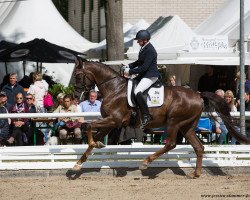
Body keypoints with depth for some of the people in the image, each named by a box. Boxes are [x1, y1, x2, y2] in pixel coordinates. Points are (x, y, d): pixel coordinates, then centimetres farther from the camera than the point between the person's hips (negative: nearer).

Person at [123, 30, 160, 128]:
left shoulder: (150, 51, -20)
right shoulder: (144, 48, 11)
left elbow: (144, 67, -24)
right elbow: (140, 62, 24)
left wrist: (130, 71, -19)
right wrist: (129, 66, 8)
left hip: (150, 76, -11)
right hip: (143, 75, 11)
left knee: (137, 91, -29)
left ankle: (146, 116, -26)